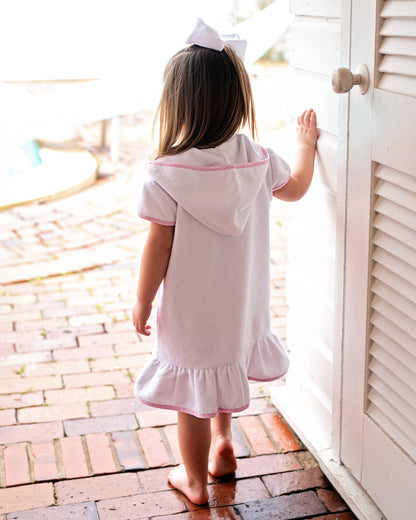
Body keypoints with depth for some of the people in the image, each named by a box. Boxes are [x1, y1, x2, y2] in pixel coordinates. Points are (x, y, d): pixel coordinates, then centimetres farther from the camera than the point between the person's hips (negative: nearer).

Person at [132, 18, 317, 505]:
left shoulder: (166, 174, -21)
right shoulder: (258, 160, -8)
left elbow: (158, 246, -16)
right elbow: (296, 186, 12)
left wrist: (142, 302, -3)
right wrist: (306, 143, 29)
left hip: (189, 310, -4)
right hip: (241, 303, 5)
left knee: (192, 396, 13)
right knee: (220, 377, 30)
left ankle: (194, 479, 31)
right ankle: (222, 443, 47)